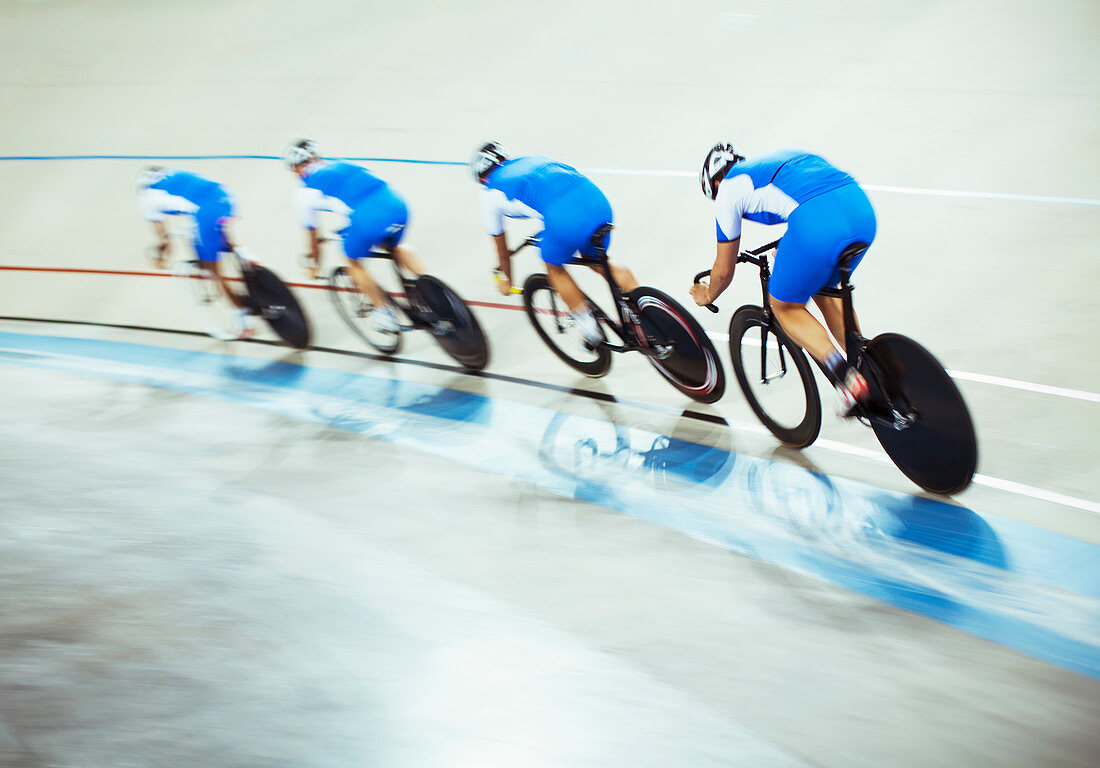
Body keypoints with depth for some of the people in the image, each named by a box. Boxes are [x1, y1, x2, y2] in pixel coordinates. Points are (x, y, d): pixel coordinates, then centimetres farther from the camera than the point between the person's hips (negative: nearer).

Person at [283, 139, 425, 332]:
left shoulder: (303, 193, 19)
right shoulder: (342, 164, 33)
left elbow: (312, 237, 30)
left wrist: (313, 266, 49)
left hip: (367, 218, -5)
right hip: (398, 204, 5)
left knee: (353, 263, 24)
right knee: (392, 247, 36)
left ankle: (386, 313, 26)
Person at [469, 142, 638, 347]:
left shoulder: (490, 194, 23)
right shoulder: (530, 160, 36)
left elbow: (502, 249, 35)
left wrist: (505, 280, 53)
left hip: (565, 218, -5)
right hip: (598, 199, 6)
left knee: (554, 267, 25)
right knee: (595, 260, 32)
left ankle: (592, 331, 23)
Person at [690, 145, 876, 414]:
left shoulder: (727, 189, 19)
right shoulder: (776, 161, 36)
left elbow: (723, 270, 26)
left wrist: (708, 296, 47)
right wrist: (788, 250, 68)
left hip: (818, 221, -7)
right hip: (863, 209, 7)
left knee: (785, 307, 16)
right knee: (824, 291, 30)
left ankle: (846, 375, 1)